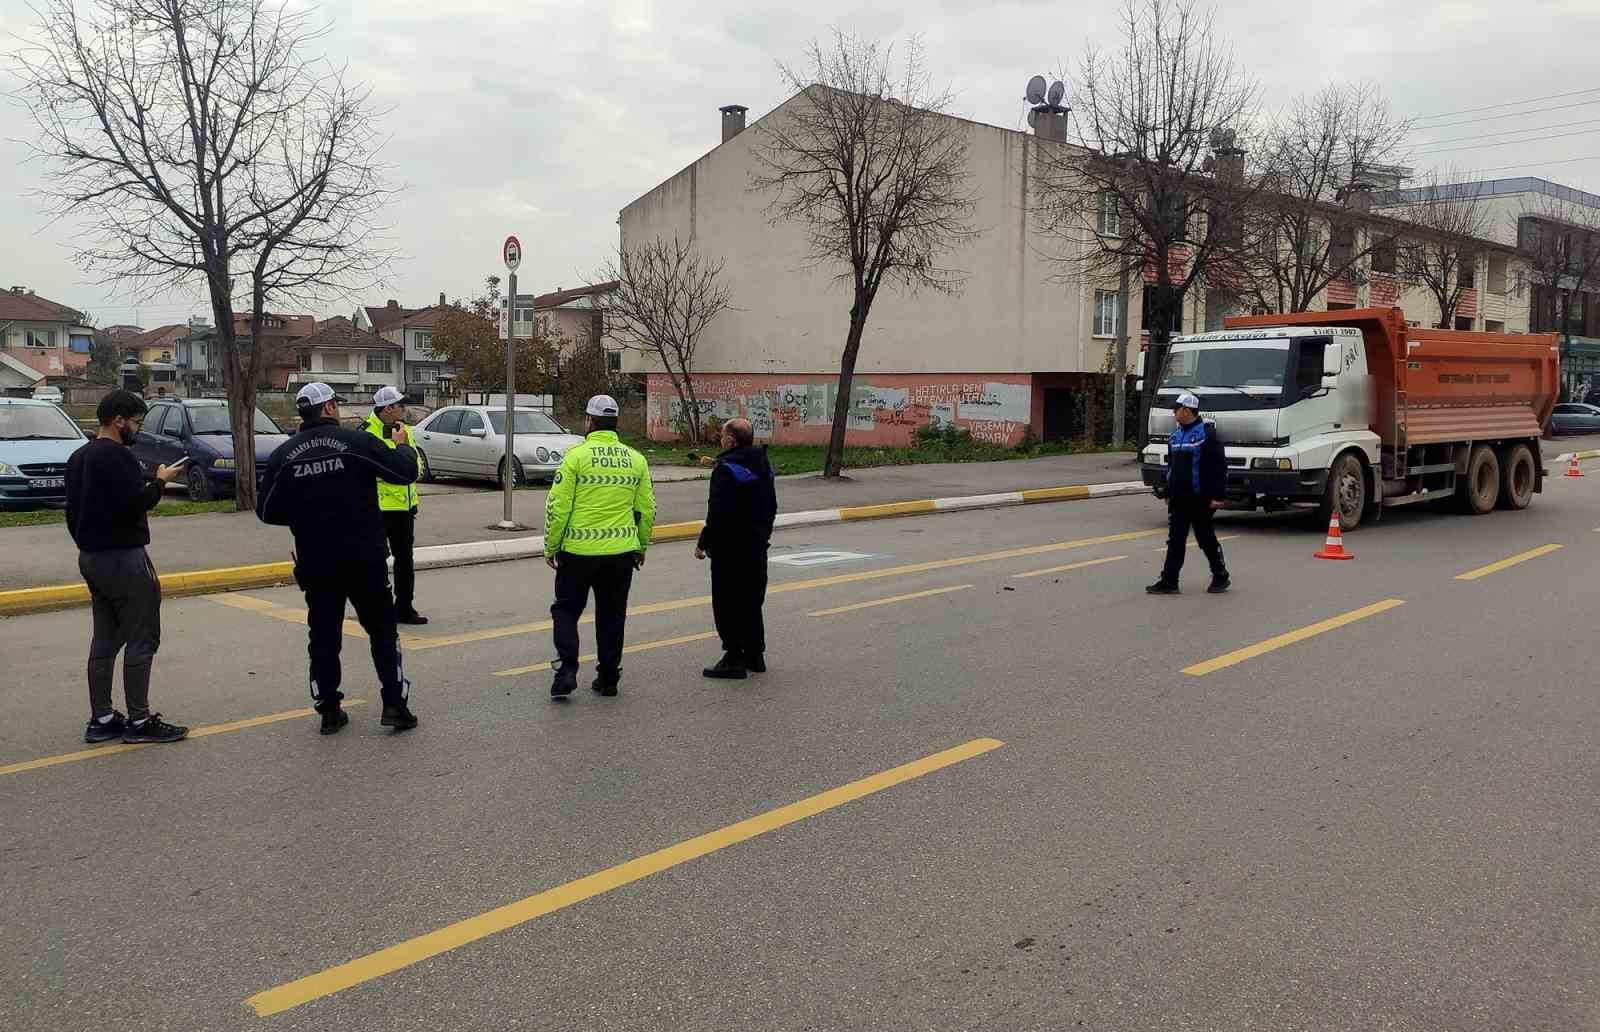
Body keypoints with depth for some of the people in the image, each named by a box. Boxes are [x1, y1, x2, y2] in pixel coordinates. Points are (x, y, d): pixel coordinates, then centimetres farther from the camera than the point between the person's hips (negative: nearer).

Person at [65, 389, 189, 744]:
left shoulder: (79, 457, 14)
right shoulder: (118, 455, -16)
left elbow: (72, 511, 19)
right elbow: (134, 504, -24)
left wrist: (87, 545, 24)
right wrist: (160, 481, -10)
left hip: (90, 557, 10)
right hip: (122, 557, -10)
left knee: (105, 639, 13)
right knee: (141, 640, -3)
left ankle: (101, 719, 17)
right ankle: (139, 721, 0)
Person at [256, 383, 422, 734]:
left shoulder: (283, 455, -1)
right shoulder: (358, 441, -10)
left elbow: (267, 511, 2)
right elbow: (406, 472, -6)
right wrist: (401, 445, 14)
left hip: (315, 562, 2)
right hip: (365, 557, -2)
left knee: (324, 636, 13)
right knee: (382, 629, 10)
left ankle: (330, 711, 16)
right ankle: (395, 705, 8)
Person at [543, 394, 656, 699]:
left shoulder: (576, 455, -8)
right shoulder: (636, 459, 4)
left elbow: (558, 505, -10)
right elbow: (647, 509, 7)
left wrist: (551, 546, 1)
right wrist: (641, 547, 19)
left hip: (578, 551, -3)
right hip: (621, 551, 3)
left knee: (566, 609, 12)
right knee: (612, 616, 14)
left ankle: (567, 671, 0)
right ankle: (608, 679, 18)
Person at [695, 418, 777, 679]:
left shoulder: (726, 468, -17)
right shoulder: (764, 466, 10)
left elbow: (718, 513, -22)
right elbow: (772, 508, 17)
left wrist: (703, 543, -14)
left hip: (730, 549, -9)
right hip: (757, 547, 9)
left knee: (728, 605, -1)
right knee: (752, 602, 17)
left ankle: (734, 659, 1)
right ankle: (755, 655, 24)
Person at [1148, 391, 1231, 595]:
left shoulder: (1208, 433, -11)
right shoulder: (1176, 435, 13)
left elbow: (1220, 466, -14)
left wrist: (1218, 496, -18)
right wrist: (1169, 494, 19)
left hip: (1200, 500, -7)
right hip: (1178, 500, 7)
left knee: (1206, 539, 4)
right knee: (1175, 540, 4)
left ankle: (1220, 577, 20)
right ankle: (1169, 581, 5)